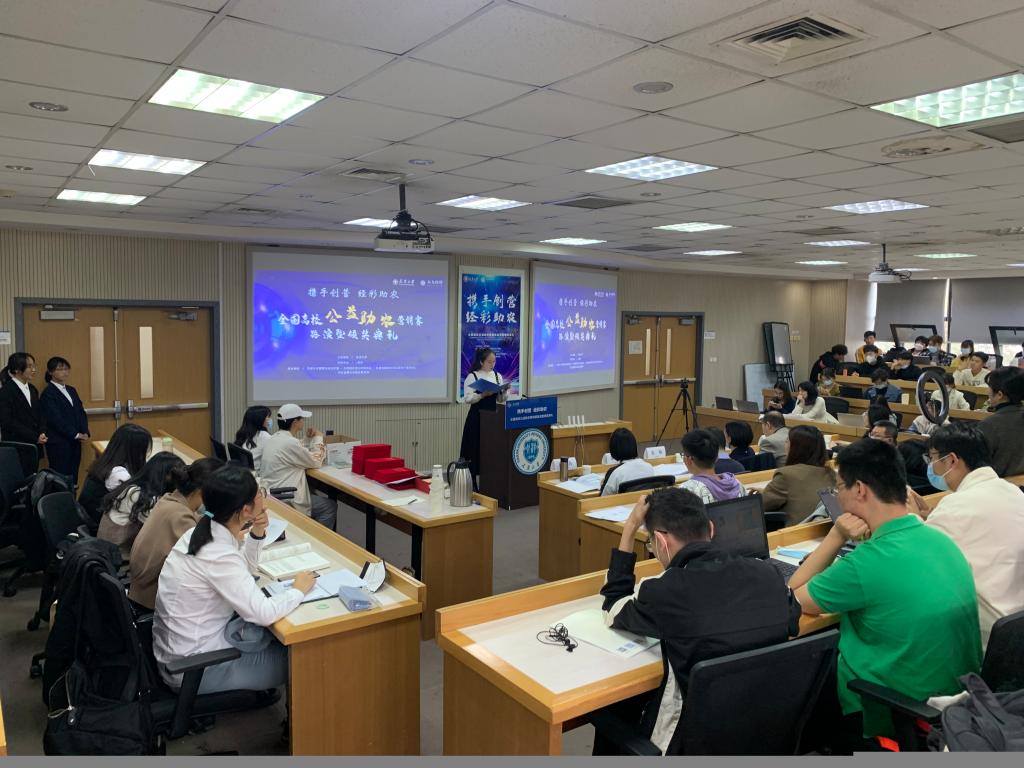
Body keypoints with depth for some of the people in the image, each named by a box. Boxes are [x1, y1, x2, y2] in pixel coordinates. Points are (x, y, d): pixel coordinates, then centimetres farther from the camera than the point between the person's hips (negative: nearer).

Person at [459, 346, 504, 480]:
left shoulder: (497, 376, 10)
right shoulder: (472, 376, -5)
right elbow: (467, 399, -12)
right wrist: (483, 395, -23)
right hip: (478, 418, -4)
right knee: (476, 449, -2)